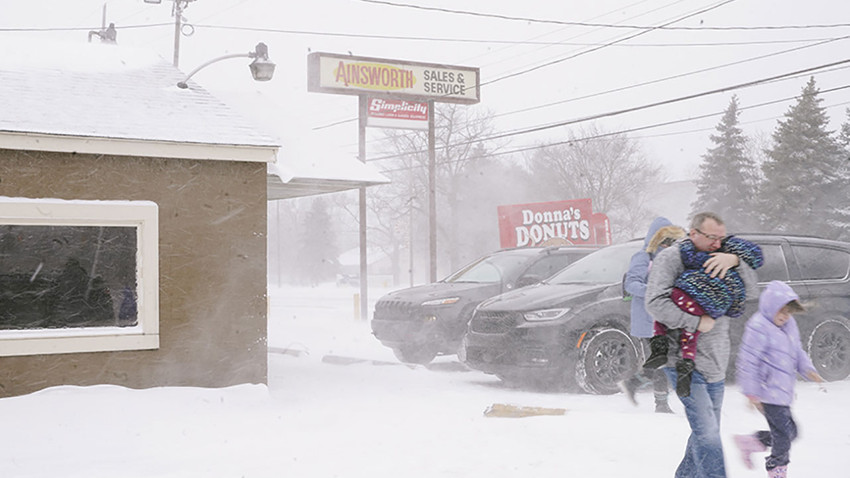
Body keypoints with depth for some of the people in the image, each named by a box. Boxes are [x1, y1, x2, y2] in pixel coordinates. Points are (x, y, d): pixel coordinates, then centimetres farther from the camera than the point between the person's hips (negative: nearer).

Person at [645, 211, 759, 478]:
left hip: (716, 365, 7)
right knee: (707, 434, -12)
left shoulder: (720, 263, 13)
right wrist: (696, 323, -16)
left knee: (707, 434, 14)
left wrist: (735, 261, -13)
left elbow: (751, 289, 4)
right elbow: (656, 304, -16)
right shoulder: (670, 258, -6)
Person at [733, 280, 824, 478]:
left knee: (789, 432, 14)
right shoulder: (758, 327, -16)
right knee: (784, 433, -5)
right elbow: (748, 361, -18)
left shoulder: (789, 325, 11)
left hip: (782, 392, 9)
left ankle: (748, 443, 26)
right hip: (769, 391, -9)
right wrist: (751, 393, -19)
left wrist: (807, 369, 3)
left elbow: (797, 351, 22)